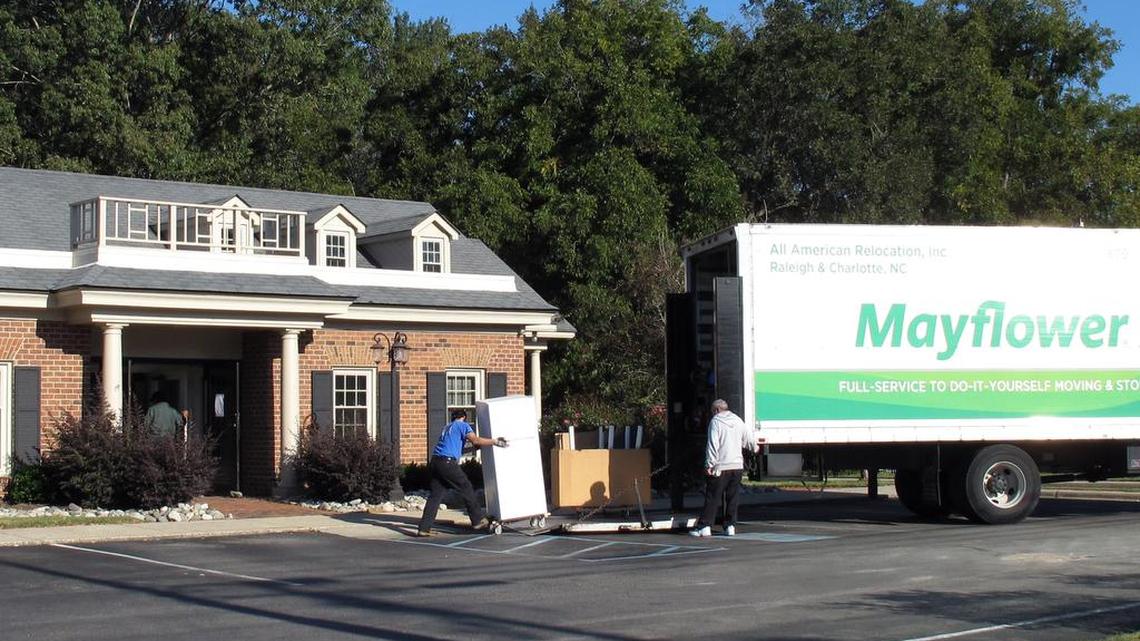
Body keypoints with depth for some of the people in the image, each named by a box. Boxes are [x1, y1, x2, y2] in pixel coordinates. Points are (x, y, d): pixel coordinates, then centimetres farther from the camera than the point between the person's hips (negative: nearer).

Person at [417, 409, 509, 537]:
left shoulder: (447, 427, 28)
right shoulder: (462, 425, 4)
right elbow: (475, 440, -10)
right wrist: (495, 441, -7)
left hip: (435, 462, 8)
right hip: (447, 462, -8)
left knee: (435, 495, 5)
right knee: (466, 489, 4)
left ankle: (424, 528, -1)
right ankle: (478, 520, 10)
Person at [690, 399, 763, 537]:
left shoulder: (715, 422, -6)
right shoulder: (738, 421, 10)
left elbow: (713, 444, -14)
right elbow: (749, 439, 20)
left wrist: (709, 464, -13)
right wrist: (755, 447, 42)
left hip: (720, 467, -5)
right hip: (737, 465, 5)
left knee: (712, 497, -1)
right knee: (733, 498, 10)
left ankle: (704, 526, -3)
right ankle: (730, 526, 8)